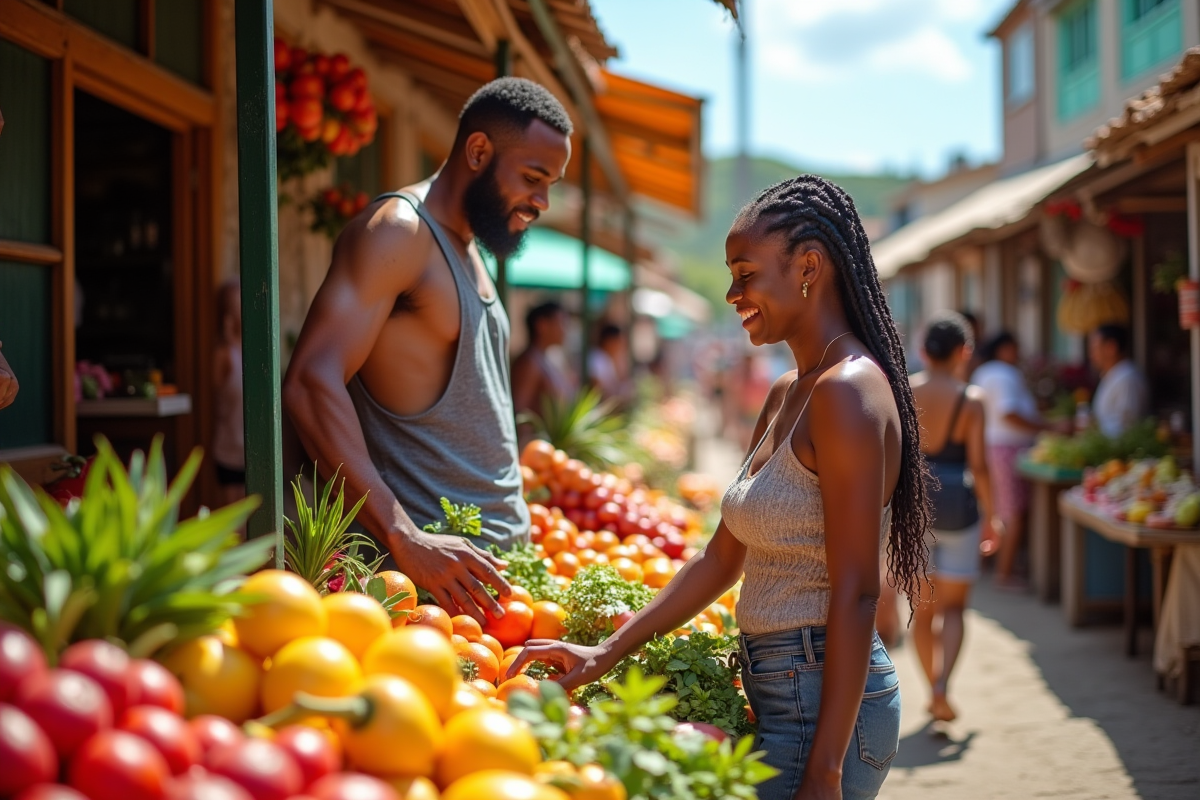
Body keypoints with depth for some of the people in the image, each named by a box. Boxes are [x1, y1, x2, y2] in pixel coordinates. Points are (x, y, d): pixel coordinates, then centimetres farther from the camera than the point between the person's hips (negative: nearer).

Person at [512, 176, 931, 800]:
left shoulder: (847, 391, -16)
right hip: (783, 694, 9)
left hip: (824, 706, -9)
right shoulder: (786, 396, 12)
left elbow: (854, 595, -20)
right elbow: (721, 559, 13)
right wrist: (607, 653, 7)